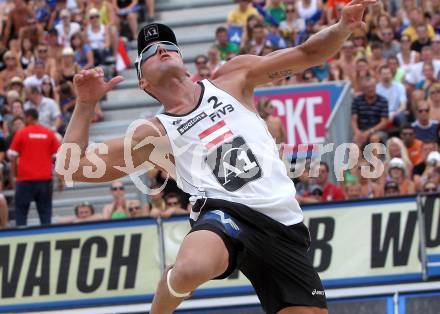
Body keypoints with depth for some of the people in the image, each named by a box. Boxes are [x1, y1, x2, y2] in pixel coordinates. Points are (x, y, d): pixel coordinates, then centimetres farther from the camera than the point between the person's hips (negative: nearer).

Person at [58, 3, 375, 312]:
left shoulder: (232, 79, 18)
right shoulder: (155, 135, 13)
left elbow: (307, 54, 17)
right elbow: (71, 166, 11)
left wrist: (344, 26, -2)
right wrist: (86, 103, 3)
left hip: (284, 224, 3)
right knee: (191, 268, -37)